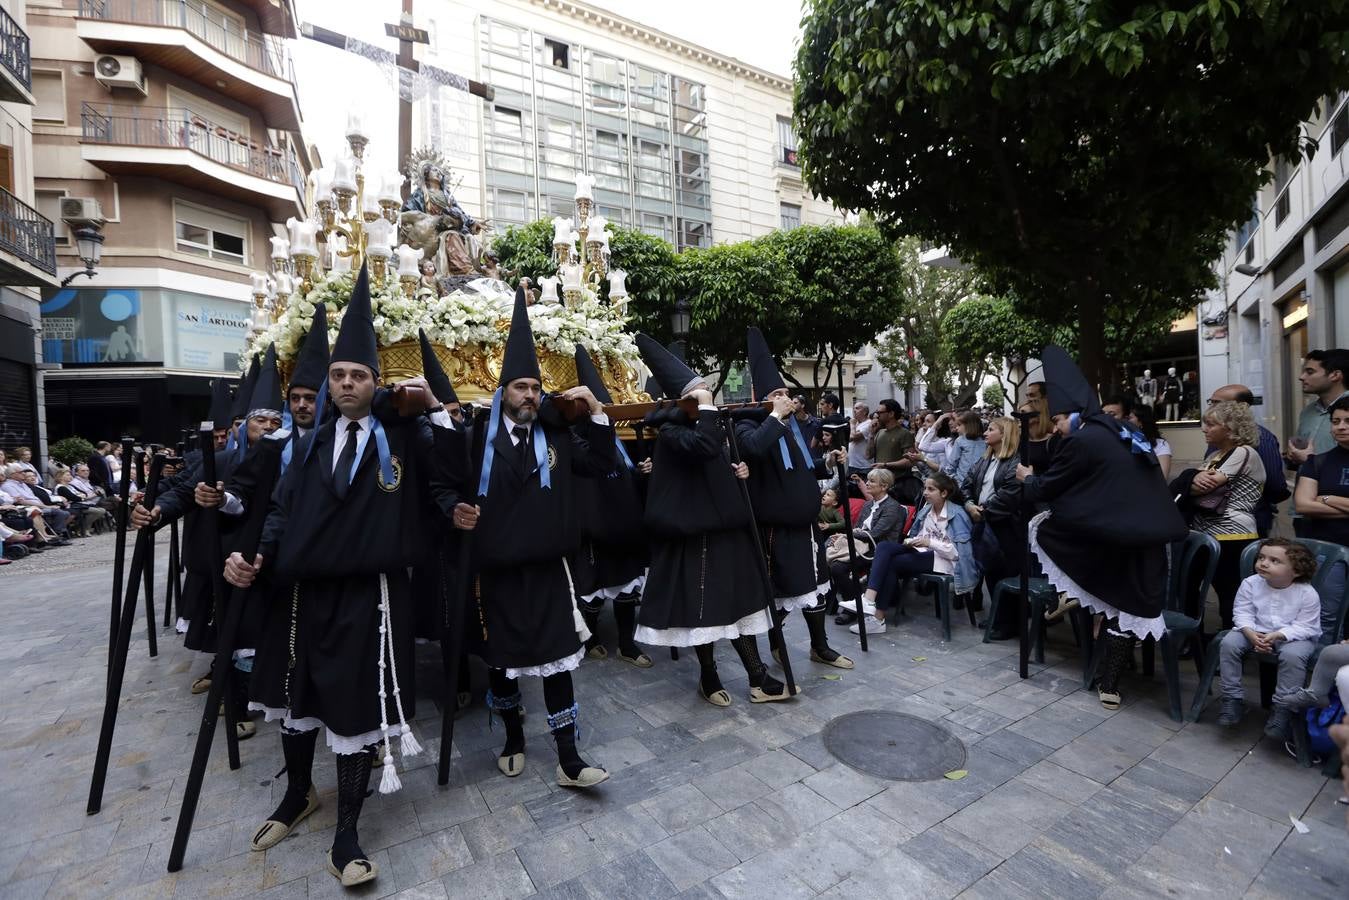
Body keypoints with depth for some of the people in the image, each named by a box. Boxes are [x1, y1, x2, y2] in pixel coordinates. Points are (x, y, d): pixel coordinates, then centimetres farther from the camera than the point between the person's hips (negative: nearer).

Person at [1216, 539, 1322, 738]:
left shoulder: (1307, 594, -14)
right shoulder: (1250, 584, -9)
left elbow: (1304, 627, -14)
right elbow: (1242, 614, -6)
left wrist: (1276, 636, -29)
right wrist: (1252, 635, -24)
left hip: (1294, 636, -2)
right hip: (1255, 632, 2)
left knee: (1292, 654, -33)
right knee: (1229, 643, -21)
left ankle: (1282, 708, -15)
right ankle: (1233, 699, -7)